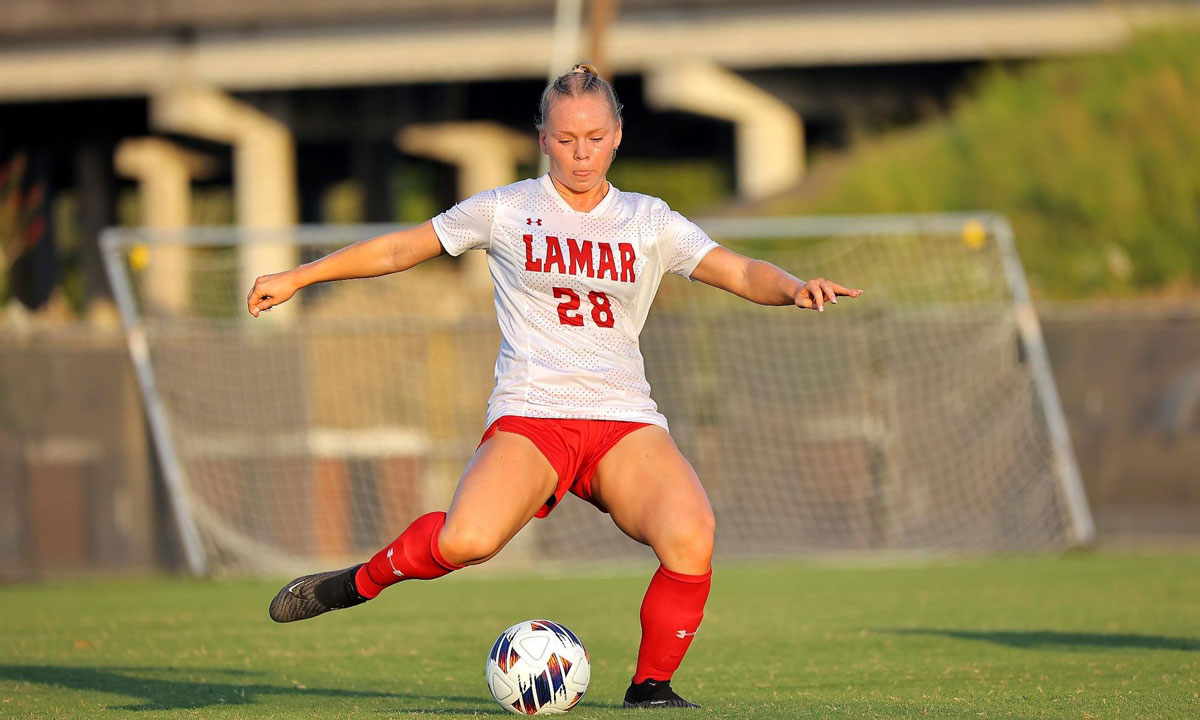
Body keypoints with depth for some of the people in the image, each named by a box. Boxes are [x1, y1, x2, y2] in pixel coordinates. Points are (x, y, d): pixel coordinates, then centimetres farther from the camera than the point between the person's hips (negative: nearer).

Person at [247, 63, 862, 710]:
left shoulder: (649, 222, 12)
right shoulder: (504, 210, 8)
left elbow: (741, 273, 6)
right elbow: (397, 250, 16)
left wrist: (793, 286, -16)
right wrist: (296, 277, 15)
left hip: (625, 420, 2)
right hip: (529, 415, -2)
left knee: (691, 537, -27)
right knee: (466, 541, -31)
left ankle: (651, 685, -5)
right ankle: (362, 581, 1)